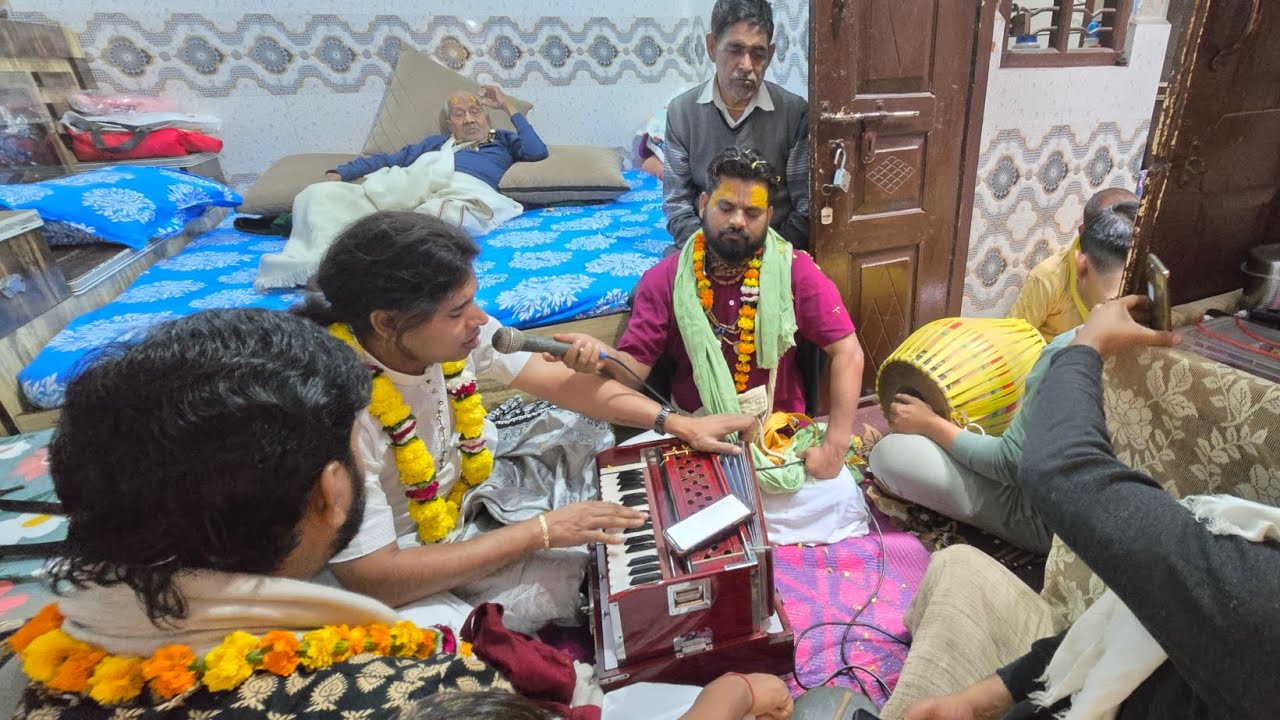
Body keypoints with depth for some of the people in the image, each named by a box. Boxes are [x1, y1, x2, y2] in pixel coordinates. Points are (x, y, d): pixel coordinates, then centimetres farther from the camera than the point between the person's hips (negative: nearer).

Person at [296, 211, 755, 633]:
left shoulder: (451, 332, -20)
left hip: (475, 481, 6)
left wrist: (679, 423, -14)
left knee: (589, 431, 1)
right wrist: (540, 531, -30)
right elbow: (371, 581, -29)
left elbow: (559, 381, -9)